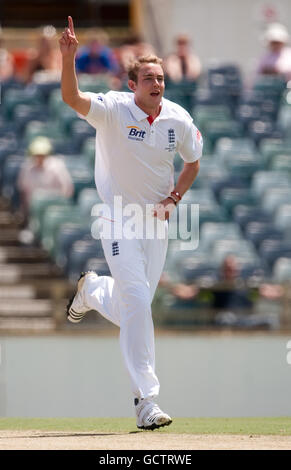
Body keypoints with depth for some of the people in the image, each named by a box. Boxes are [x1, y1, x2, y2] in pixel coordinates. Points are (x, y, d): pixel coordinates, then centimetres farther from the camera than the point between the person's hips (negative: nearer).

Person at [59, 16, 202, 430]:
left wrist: (173, 198, -4)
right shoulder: (113, 109, -15)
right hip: (119, 220, -4)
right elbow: (72, 98, -33)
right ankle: (147, 400, -12)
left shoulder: (178, 120, -4)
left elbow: (192, 163, 12)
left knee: (134, 307, 12)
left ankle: (92, 290, 48)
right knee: (137, 304, -14)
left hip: (156, 221, 4)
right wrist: (68, 58, -49)